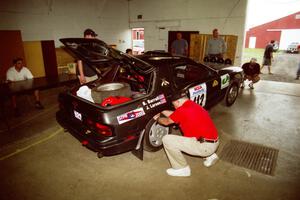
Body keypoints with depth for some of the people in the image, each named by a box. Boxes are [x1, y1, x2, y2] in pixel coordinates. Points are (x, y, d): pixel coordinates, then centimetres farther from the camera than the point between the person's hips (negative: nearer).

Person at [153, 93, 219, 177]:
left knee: (167, 140, -8)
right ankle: (210, 155, 26)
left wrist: (157, 119, 22)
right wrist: (161, 111, 31)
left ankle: (182, 169, 7)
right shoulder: (194, 105, 12)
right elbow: (173, 114, 24)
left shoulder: (182, 110, -14)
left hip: (205, 146, -9)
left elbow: (167, 122, 3)